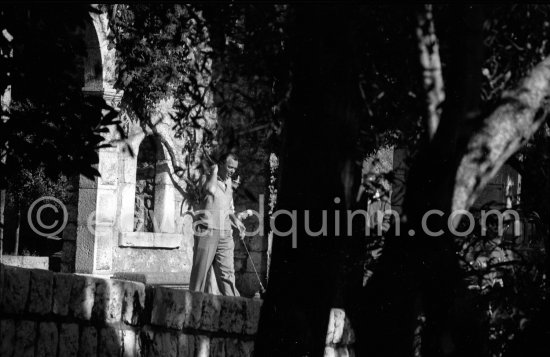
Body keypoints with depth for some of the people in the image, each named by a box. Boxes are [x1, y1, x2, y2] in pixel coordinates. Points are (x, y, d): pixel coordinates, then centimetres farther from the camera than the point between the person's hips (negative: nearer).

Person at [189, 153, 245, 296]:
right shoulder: (207, 178, -2)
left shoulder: (229, 182, 17)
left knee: (227, 272, 0)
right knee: (200, 270, -3)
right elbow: (210, 189, -27)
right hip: (207, 231, -5)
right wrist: (214, 172, -13)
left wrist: (235, 220, 11)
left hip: (225, 233, 5)